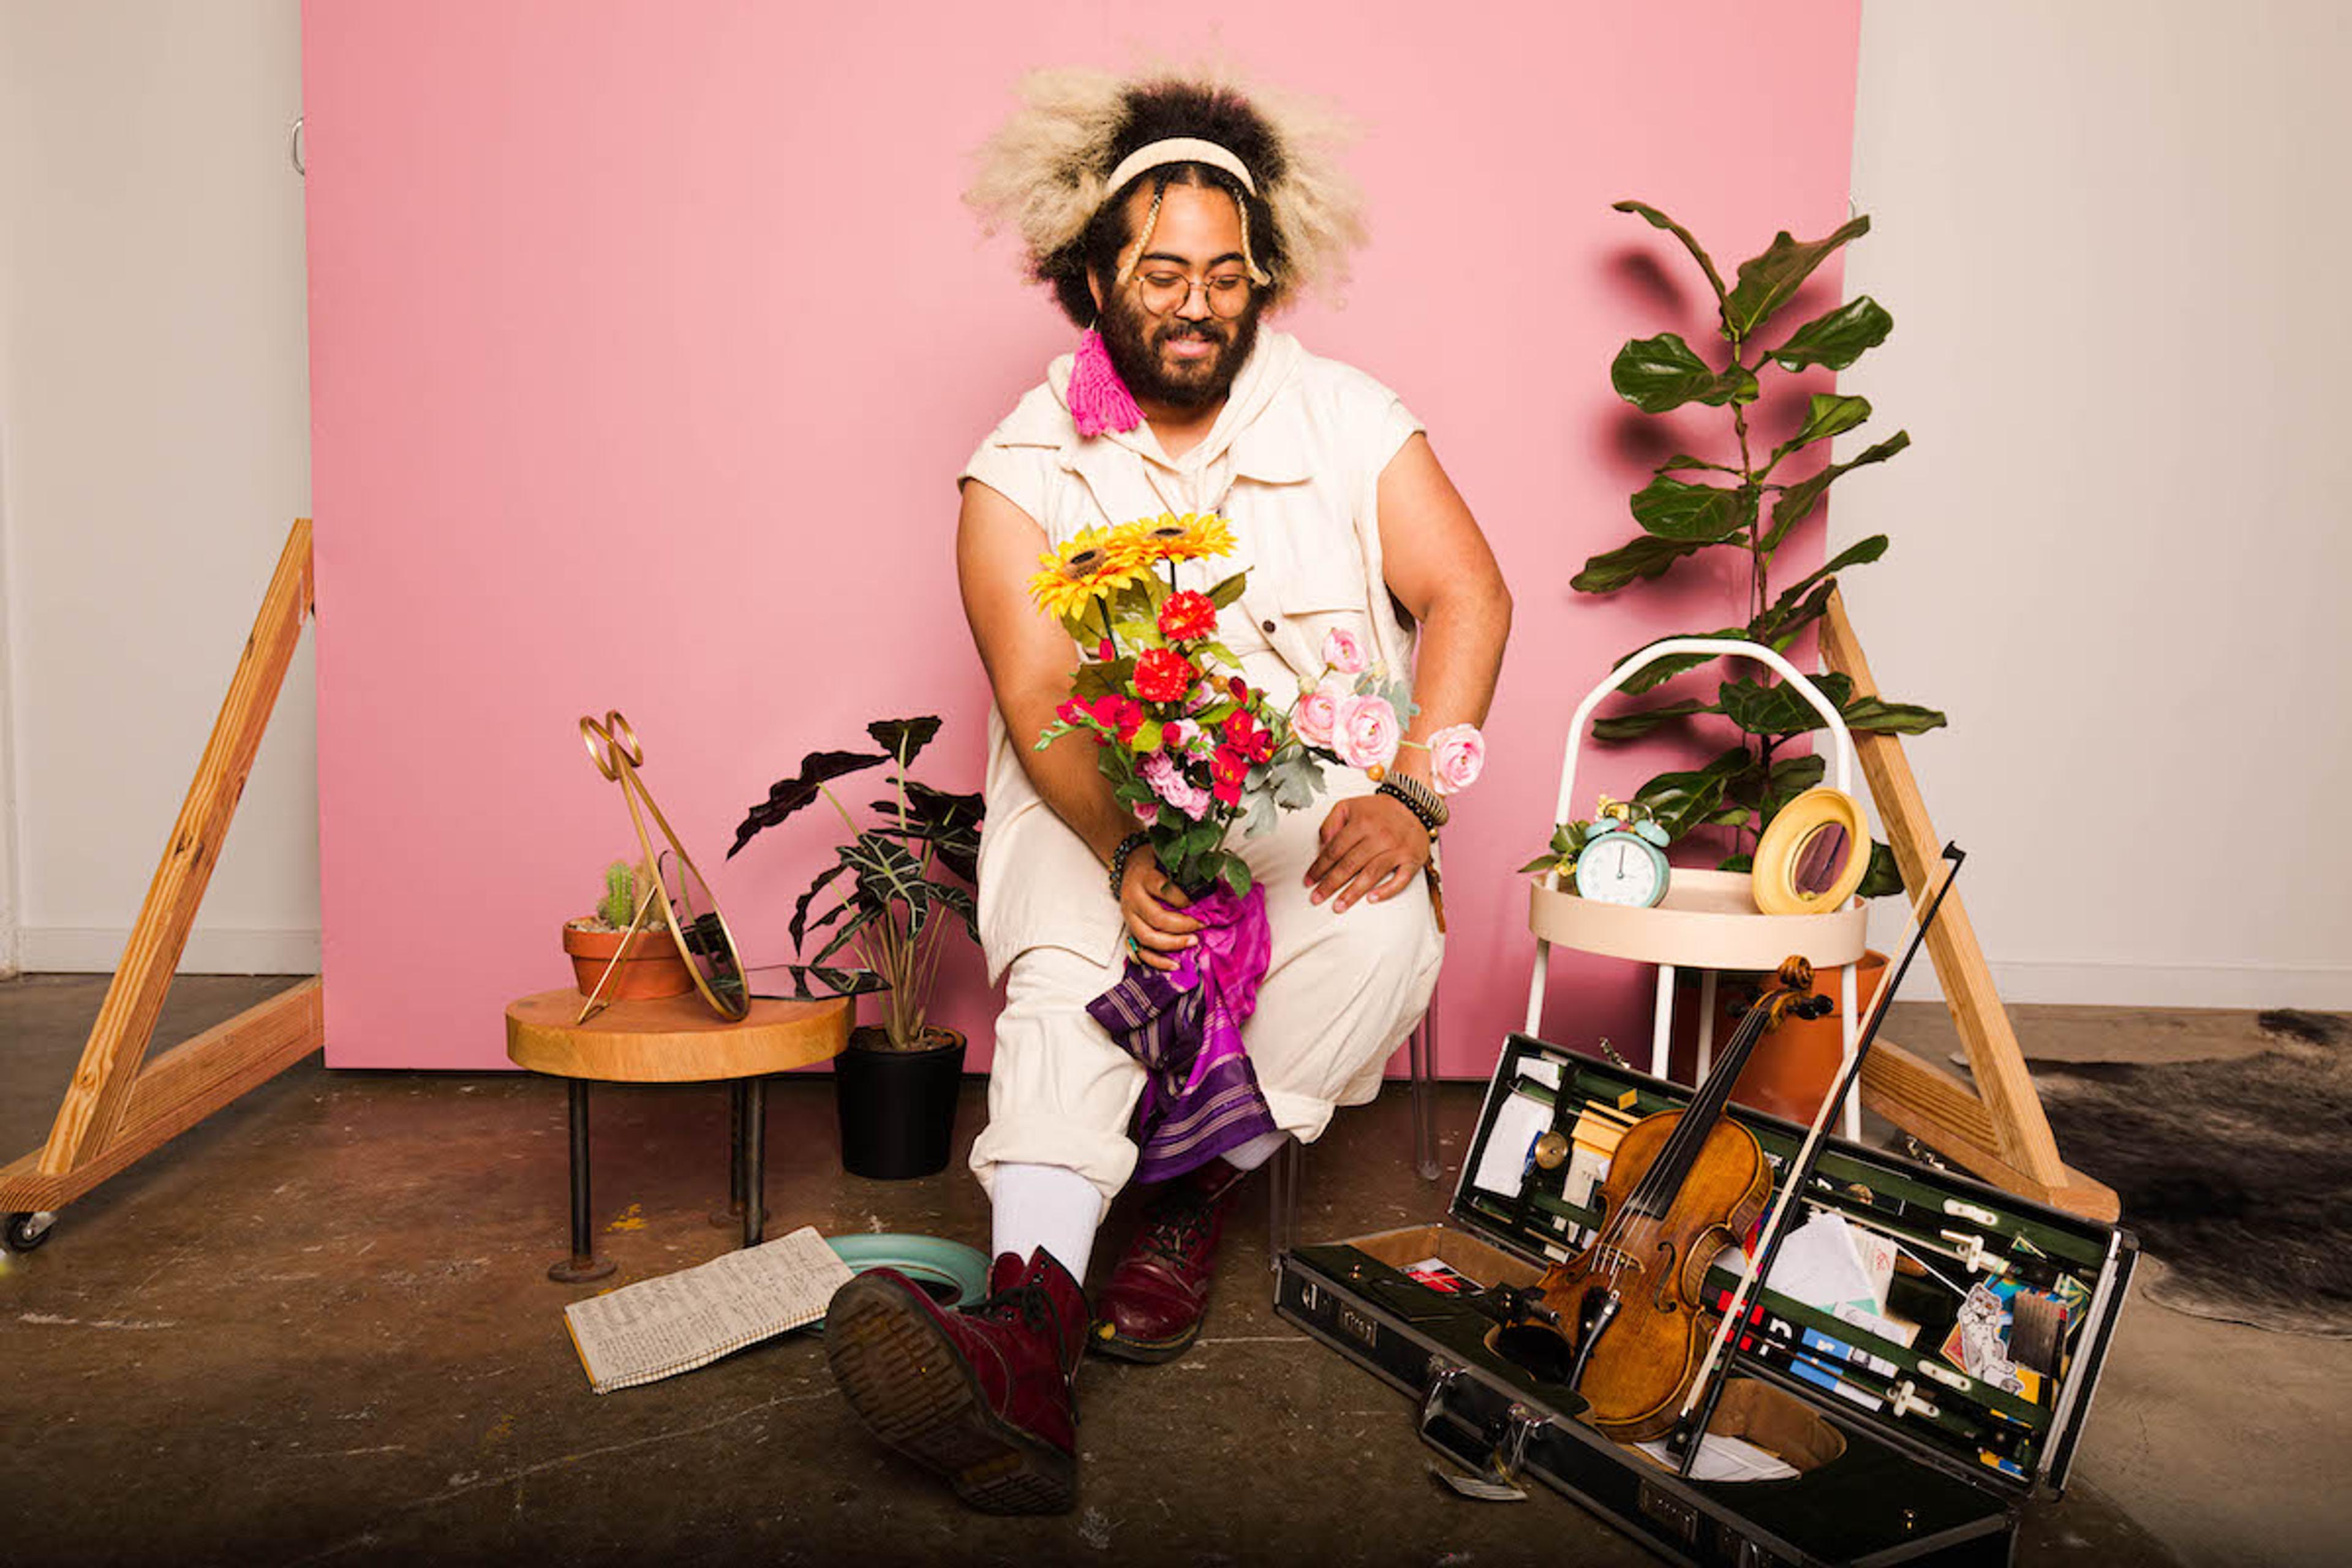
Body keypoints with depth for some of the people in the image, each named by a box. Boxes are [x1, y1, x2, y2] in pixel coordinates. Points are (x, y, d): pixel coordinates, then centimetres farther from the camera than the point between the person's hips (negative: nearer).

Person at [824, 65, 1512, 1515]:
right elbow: (1041, 708, -12)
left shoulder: (1347, 416, 4)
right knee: (1073, 964, -32)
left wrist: (1410, 797, -19)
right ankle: (1030, 1333, -48)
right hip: (1100, 812, -1)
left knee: (1384, 937, -30)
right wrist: (1124, 854, -32)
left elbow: (1468, 596, -3)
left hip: (1313, 805, 2)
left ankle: (1194, 1198, -9)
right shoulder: (1025, 468, -2)